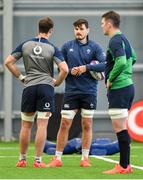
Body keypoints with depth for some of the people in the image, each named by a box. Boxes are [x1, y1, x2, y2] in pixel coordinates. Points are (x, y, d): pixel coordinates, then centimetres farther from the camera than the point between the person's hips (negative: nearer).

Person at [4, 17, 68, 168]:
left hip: (29, 87, 2)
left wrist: (21, 77, 8)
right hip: (46, 87, -2)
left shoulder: (25, 45, 4)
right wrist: (56, 82, 5)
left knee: (26, 126, 11)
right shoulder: (52, 49, -3)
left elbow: (8, 62, 2)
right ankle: (38, 160, -4)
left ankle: (22, 159, 16)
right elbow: (64, 69, -12)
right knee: (42, 126, -2)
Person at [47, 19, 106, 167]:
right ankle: (57, 158, 4)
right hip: (71, 92, 1)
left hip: (89, 92, -1)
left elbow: (105, 64, -11)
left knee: (87, 125, 4)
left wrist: (86, 67, -18)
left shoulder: (94, 47, 0)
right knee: (64, 124, -1)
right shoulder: (67, 46, 6)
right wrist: (70, 71, -9)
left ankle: (85, 158, 13)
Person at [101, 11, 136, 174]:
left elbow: (121, 62, -28)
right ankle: (126, 164, 15)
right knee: (122, 128, 13)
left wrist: (110, 79, -15)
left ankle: (123, 166, -5)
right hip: (127, 86, 10)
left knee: (120, 128, -6)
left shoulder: (115, 41, -14)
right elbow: (132, 58, 29)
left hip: (118, 89, -10)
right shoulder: (124, 39, 15)